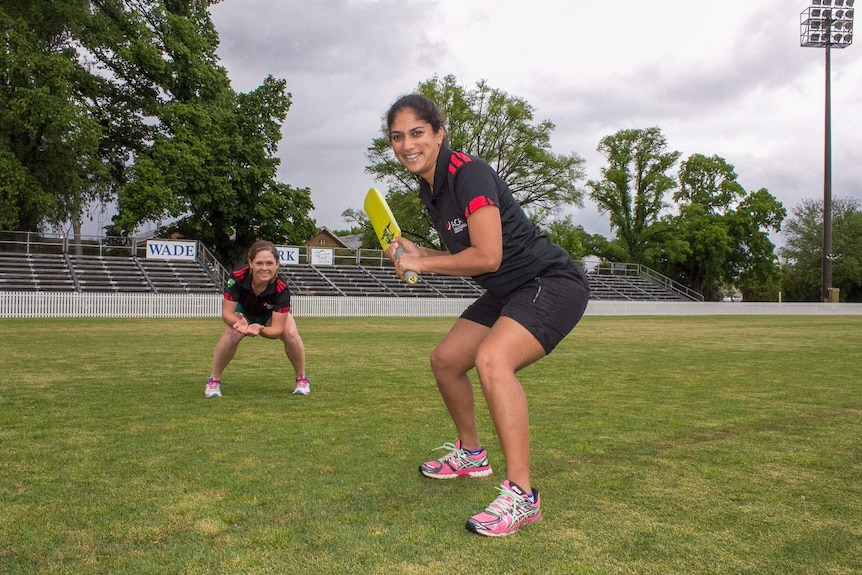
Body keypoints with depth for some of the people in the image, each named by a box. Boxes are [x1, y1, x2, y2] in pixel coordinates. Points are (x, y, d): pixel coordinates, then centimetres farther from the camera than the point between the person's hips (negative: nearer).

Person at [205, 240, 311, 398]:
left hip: (272, 314, 0)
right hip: (243, 311, 0)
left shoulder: (281, 289, -40)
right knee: (231, 335, -29)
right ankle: (213, 380, -6)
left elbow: (277, 329, -37)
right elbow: (226, 312, -32)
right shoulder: (237, 278, -39)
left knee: (291, 334, -26)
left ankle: (302, 379, -2)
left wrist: (260, 329, -58)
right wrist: (238, 323, -54)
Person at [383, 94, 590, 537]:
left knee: (491, 359, -33)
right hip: (507, 293, 10)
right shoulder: (429, 189, 7)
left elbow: (487, 256, -28)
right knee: (445, 360, 14)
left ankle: (521, 495, -26)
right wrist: (417, 253, 1)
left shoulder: (468, 173, -21)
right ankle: (471, 454, 35)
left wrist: (421, 263, -16)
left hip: (552, 282, -10)